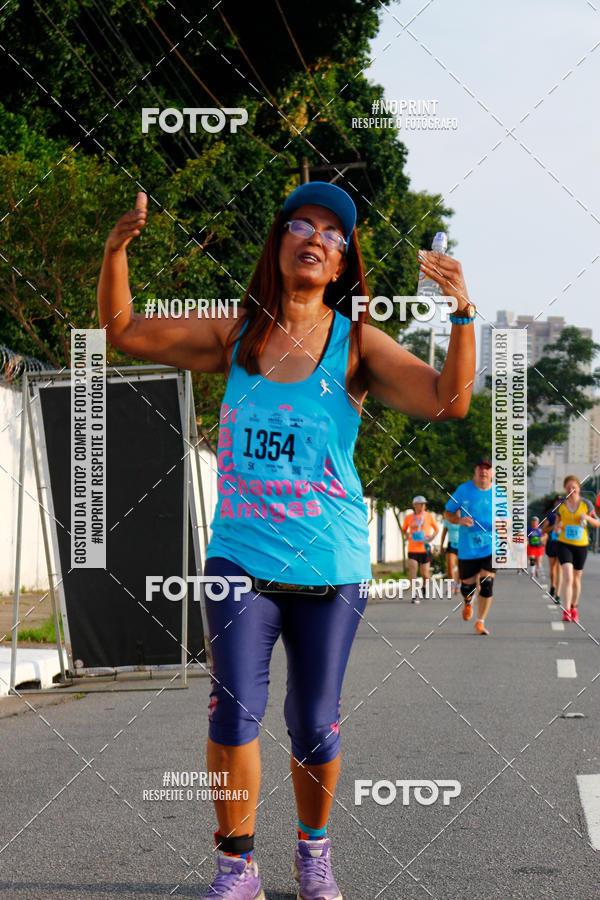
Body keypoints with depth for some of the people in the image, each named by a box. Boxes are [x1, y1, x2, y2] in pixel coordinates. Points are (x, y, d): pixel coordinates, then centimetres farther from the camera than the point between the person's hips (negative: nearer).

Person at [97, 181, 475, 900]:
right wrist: (116, 249, -6)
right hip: (241, 556, 1)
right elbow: (124, 332, 10)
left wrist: (461, 312, -25)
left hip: (330, 565, -1)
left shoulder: (357, 344, 0)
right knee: (234, 712, -11)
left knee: (314, 727, 6)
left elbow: (449, 401, -12)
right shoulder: (235, 335, 5)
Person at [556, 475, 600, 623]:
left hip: (581, 545, 1)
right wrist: (558, 527, -11)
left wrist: (588, 518, -17)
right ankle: (566, 612, -20)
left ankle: (574, 608, 33)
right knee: (568, 577, -17)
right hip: (564, 544, -1)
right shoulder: (561, 505, 1)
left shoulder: (586, 504, -2)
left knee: (576, 579, 12)